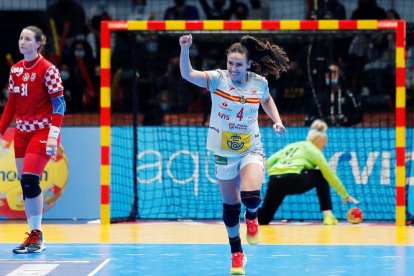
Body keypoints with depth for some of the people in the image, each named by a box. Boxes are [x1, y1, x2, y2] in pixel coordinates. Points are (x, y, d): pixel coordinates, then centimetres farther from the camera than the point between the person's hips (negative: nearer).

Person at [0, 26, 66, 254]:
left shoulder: (47, 69, -10)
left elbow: (59, 103, -12)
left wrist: (53, 135, -20)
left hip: (42, 131, -6)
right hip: (21, 132, 6)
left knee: (30, 180, -15)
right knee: (24, 183, 3)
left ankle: (37, 236, -5)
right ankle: (34, 237, 10)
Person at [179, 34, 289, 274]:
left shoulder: (259, 83, -7)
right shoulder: (218, 79, -13)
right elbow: (188, 74, -28)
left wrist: (277, 121, 1)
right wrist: (185, 49, -44)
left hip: (252, 150, 0)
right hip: (224, 152, 0)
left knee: (251, 196, -23)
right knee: (230, 205, 9)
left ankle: (252, 219, 15)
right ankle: (237, 254, 28)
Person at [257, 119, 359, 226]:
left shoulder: (291, 146, 31)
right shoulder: (313, 150, 15)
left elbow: (269, 162, 22)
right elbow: (330, 175, 14)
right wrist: (345, 196, 20)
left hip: (274, 181, 5)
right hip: (293, 180, -5)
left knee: (263, 220, 15)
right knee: (321, 177, 24)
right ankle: (328, 215, 16)